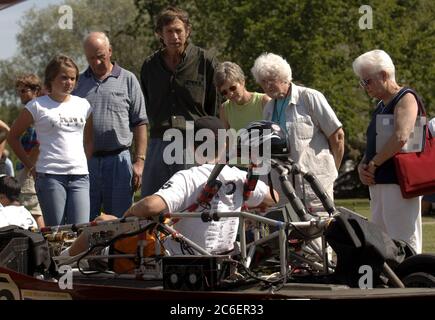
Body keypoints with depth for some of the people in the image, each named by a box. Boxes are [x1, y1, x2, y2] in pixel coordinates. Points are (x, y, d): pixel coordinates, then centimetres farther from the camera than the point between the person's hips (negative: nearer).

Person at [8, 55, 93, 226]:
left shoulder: (83, 105, 13)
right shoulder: (37, 106, 1)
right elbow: (13, 136, 9)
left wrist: (86, 162, 11)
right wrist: (30, 166, 3)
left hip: (80, 175, 3)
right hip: (50, 176, -3)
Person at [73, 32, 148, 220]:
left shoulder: (128, 80, 7)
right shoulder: (78, 82, 12)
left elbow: (140, 124, 4)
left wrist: (139, 161, -4)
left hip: (118, 160, -1)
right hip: (85, 161, 2)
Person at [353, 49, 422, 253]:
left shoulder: (406, 98, -7)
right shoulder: (381, 106, 22)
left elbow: (401, 138, -22)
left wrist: (373, 164, -12)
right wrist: (362, 166, 3)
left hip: (399, 184, -9)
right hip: (378, 184, 9)